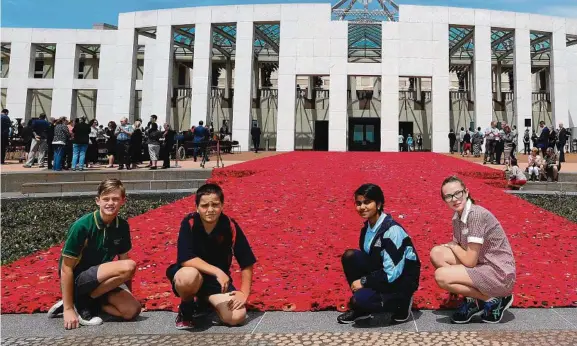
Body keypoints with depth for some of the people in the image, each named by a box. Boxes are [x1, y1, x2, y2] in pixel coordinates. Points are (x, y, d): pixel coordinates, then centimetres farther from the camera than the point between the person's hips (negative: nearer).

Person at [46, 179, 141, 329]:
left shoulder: (122, 226, -3)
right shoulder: (82, 226, -20)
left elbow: (123, 259, 8)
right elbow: (66, 268, -17)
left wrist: (129, 294, 4)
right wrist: (68, 309, -18)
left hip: (101, 280, 6)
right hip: (78, 280, -6)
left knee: (132, 310, -17)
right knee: (129, 266, -28)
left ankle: (88, 300, 3)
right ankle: (82, 302, -10)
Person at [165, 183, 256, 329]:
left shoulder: (230, 227, -14)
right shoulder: (189, 223, -18)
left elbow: (247, 263, -8)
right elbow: (185, 259, -26)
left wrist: (244, 293, -15)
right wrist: (217, 271, -33)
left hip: (218, 279, 3)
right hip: (192, 274, -2)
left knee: (237, 317, -18)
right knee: (189, 277, -39)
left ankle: (204, 301, 15)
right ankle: (185, 308, -3)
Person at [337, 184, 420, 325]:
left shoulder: (392, 230, -24)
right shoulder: (368, 226, 0)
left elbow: (392, 274, -26)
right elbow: (367, 257, 11)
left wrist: (363, 281, -18)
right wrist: (361, 281, -4)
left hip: (401, 281, -7)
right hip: (381, 272, 7)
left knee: (360, 299, -25)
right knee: (349, 256, -14)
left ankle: (401, 302, 3)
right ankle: (361, 309, 1)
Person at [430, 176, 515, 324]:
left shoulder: (476, 215, -23)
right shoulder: (457, 216, 4)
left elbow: (470, 261, -21)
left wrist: (452, 245, -5)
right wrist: (451, 246, -10)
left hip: (499, 274, -9)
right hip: (481, 265, 9)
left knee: (441, 276, -20)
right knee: (436, 253, -2)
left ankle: (493, 300, -2)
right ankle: (473, 300, 6)